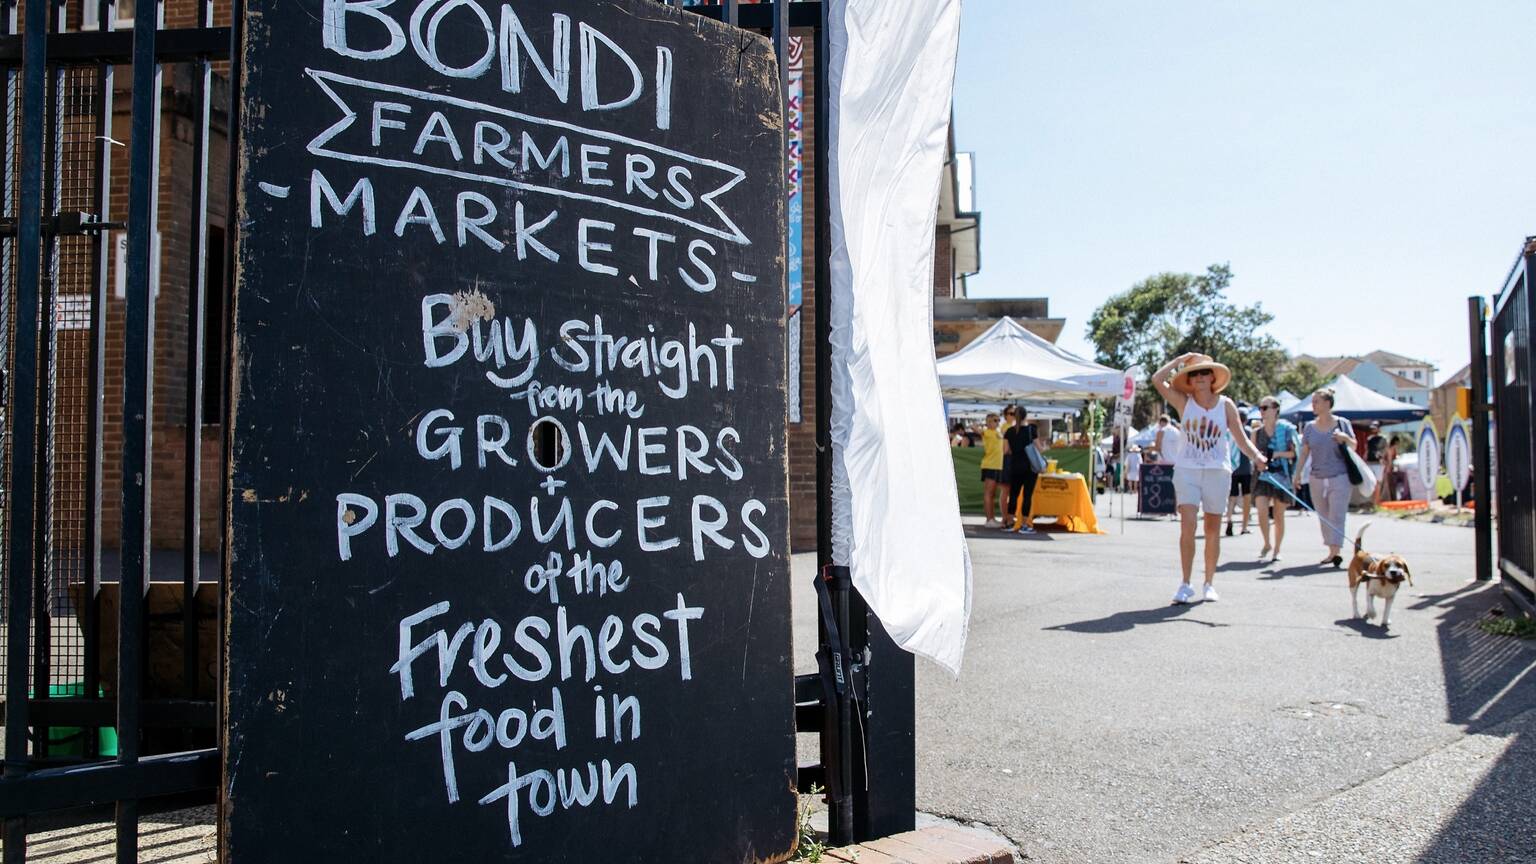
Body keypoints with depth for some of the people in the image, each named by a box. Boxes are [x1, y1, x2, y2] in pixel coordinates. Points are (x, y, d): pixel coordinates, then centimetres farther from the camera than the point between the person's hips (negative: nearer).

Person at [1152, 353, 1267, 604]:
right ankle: (1185, 584, -6)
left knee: (1212, 530, 8)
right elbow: (1157, 379, -10)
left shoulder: (1226, 405, 4)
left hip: (1217, 471, 1)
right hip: (1186, 470, -1)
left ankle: (1210, 583, 21)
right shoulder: (1183, 402, 2)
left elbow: (1240, 437, 0)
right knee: (1187, 526, -12)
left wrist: (1256, 456, -17)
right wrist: (1180, 359, 0)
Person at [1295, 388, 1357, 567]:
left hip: (1340, 477, -3)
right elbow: (1304, 452, 8)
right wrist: (1298, 472, -1)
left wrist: (1345, 438, -13)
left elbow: (1354, 447, 8)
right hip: (1317, 479, 4)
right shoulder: (1310, 427, 8)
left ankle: (1334, 551, -12)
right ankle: (1333, 552, 17)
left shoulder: (1342, 423, 2)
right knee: (1323, 517, 8)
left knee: (1336, 515, -9)